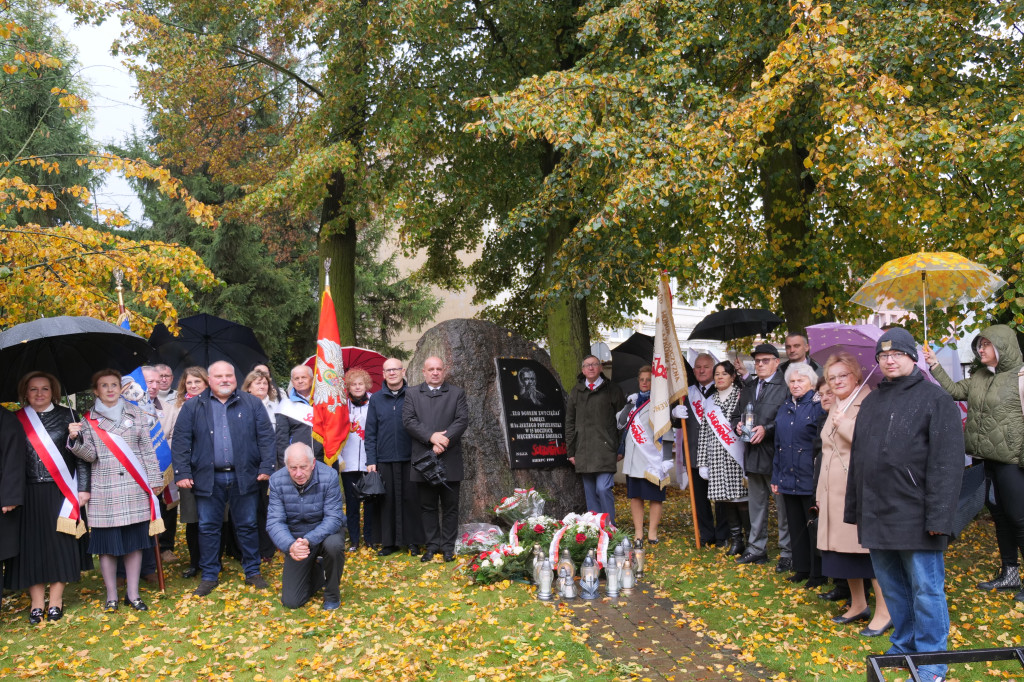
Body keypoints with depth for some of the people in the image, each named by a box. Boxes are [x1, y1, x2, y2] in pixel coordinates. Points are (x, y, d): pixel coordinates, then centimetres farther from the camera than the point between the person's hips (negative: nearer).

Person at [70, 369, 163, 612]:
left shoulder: (135, 413, 7)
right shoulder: (88, 419, 5)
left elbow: (147, 449, 7)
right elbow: (90, 455, -3)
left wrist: (154, 479, 5)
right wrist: (76, 439, -20)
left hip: (135, 489, 1)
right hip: (105, 491, -1)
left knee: (134, 541, 5)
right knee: (107, 544, 3)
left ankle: (133, 594, 15)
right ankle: (111, 596, 15)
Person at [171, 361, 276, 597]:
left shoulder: (252, 404, 5)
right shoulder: (192, 407, 6)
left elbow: (266, 437, 2)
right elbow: (181, 442, 2)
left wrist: (266, 468, -7)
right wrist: (182, 473, -7)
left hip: (244, 477, 0)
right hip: (208, 478, 0)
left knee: (247, 526, 8)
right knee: (208, 528, 7)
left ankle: (253, 572, 20)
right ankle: (210, 576, 20)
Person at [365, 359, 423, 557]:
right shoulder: (376, 399, 7)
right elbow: (370, 432, 7)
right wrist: (371, 460, 1)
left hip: (409, 459, -1)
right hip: (384, 459, 1)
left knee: (411, 499, 3)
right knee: (387, 501, 6)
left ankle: (413, 541, 14)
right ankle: (389, 542, 16)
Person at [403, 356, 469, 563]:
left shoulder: (457, 393, 8)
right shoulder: (412, 394, 9)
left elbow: (462, 420, -3)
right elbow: (408, 420, -3)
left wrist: (443, 441, -16)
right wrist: (431, 437, -16)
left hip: (450, 460, -1)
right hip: (423, 459, 1)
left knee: (450, 505, 4)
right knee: (428, 506, 7)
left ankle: (448, 546, 13)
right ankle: (432, 545, 16)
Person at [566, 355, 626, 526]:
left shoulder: (612, 390, 4)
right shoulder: (576, 391, 13)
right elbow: (569, 423, 15)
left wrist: (621, 449, 0)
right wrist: (571, 451, 10)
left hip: (606, 449, -4)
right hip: (583, 451, 4)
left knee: (603, 488, -12)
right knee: (590, 492, 7)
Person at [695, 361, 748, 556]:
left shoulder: (742, 396, 1)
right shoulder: (709, 402, 14)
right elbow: (703, 433, 13)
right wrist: (702, 463, 9)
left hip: (737, 457, -4)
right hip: (717, 459, 4)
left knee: (741, 498, -7)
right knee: (724, 499, 4)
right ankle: (736, 539, 14)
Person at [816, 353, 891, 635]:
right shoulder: (834, 408, 17)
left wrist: (844, 424, -17)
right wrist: (820, 493, 22)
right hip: (834, 492, 8)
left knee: (867, 549, -3)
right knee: (844, 548, 13)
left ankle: (884, 612, 9)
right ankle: (858, 605, 27)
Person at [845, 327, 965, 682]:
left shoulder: (935, 399, -5)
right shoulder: (871, 402, 15)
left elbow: (947, 462, -12)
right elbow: (857, 458, 18)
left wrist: (938, 515, -17)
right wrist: (854, 508, 15)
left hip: (914, 516, -6)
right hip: (876, 516, 6)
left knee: (926, 589, 2)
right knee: (892, 587, 16)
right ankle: (904, 647, 32)